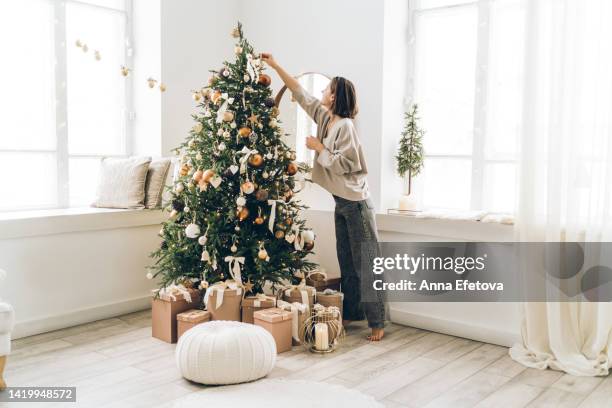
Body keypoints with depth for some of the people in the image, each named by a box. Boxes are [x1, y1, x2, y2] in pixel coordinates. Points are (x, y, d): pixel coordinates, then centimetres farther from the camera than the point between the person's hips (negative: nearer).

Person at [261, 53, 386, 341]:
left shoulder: (345, 126, -17)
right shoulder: (325, 118, 8)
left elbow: (341, 165, -22)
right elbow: (301, 94, 17)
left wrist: (318, 147, -10)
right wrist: (276, 66, 19)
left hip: (356, 203, -9)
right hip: (341, 202, 9)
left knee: (366, 264, -5)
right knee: (346, 261, 14)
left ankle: (377, 322, 1)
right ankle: (352, 312, 24)